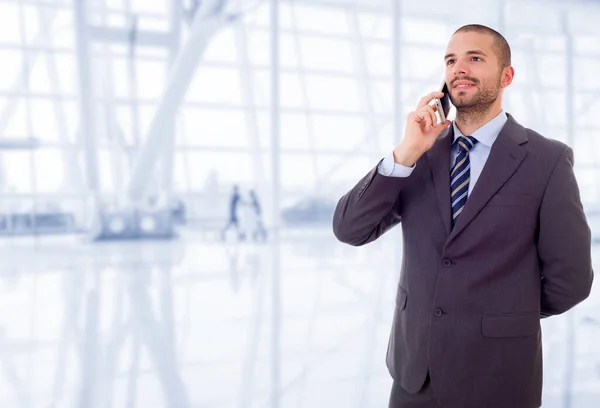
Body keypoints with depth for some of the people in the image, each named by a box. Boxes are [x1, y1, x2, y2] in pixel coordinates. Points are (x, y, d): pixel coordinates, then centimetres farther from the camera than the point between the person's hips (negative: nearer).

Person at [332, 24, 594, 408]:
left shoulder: (548, 160, -8)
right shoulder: (421, 153, 3)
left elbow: (569, 279, -7)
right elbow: (348, 230, -5)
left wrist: (505, 317, 6)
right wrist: (405, 154, -16)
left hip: (494, 373, -3)